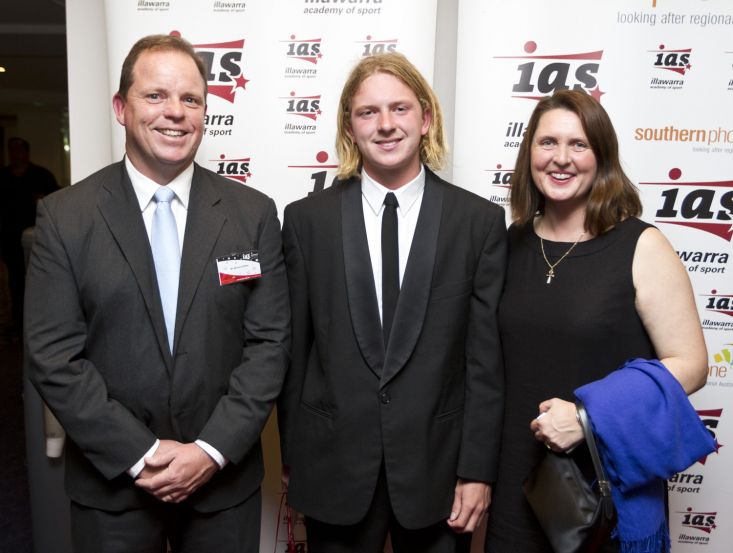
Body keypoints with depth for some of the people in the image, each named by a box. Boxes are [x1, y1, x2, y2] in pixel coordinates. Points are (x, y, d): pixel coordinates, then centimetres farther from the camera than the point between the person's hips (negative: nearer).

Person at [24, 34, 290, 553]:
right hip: (110, 482, 0)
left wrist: (213, 449, -12)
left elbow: (270, 341, -5)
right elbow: (53, 355, -8)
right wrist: (138, 454, -13)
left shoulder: (254, 213, -4)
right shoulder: (64, 216, -5)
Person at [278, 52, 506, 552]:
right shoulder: (307, 219, -2)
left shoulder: (480, 221, -4)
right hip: (334, 468, 1)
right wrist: (292, 457, 4)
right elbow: (292, 350, 1)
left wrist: (478, 470, -4)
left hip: (437, 465, 0)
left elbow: (486, 359, -3)